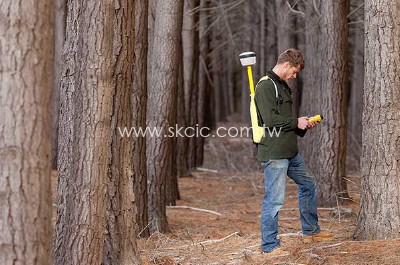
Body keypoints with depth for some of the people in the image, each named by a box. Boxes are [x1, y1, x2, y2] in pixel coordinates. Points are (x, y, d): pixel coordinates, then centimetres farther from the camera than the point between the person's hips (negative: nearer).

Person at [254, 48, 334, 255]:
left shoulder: (282, 86, 18)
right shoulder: (265, 87, -13)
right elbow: (270, 119, -22)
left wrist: (303, 125, 9)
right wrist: (296, 122, -11)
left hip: (290, 152, 11)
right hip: (273, 153, -11)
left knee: (308, 184, 22)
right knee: (274, 199, -6)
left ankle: (311, 231, 35)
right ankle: (270, 245, 2)